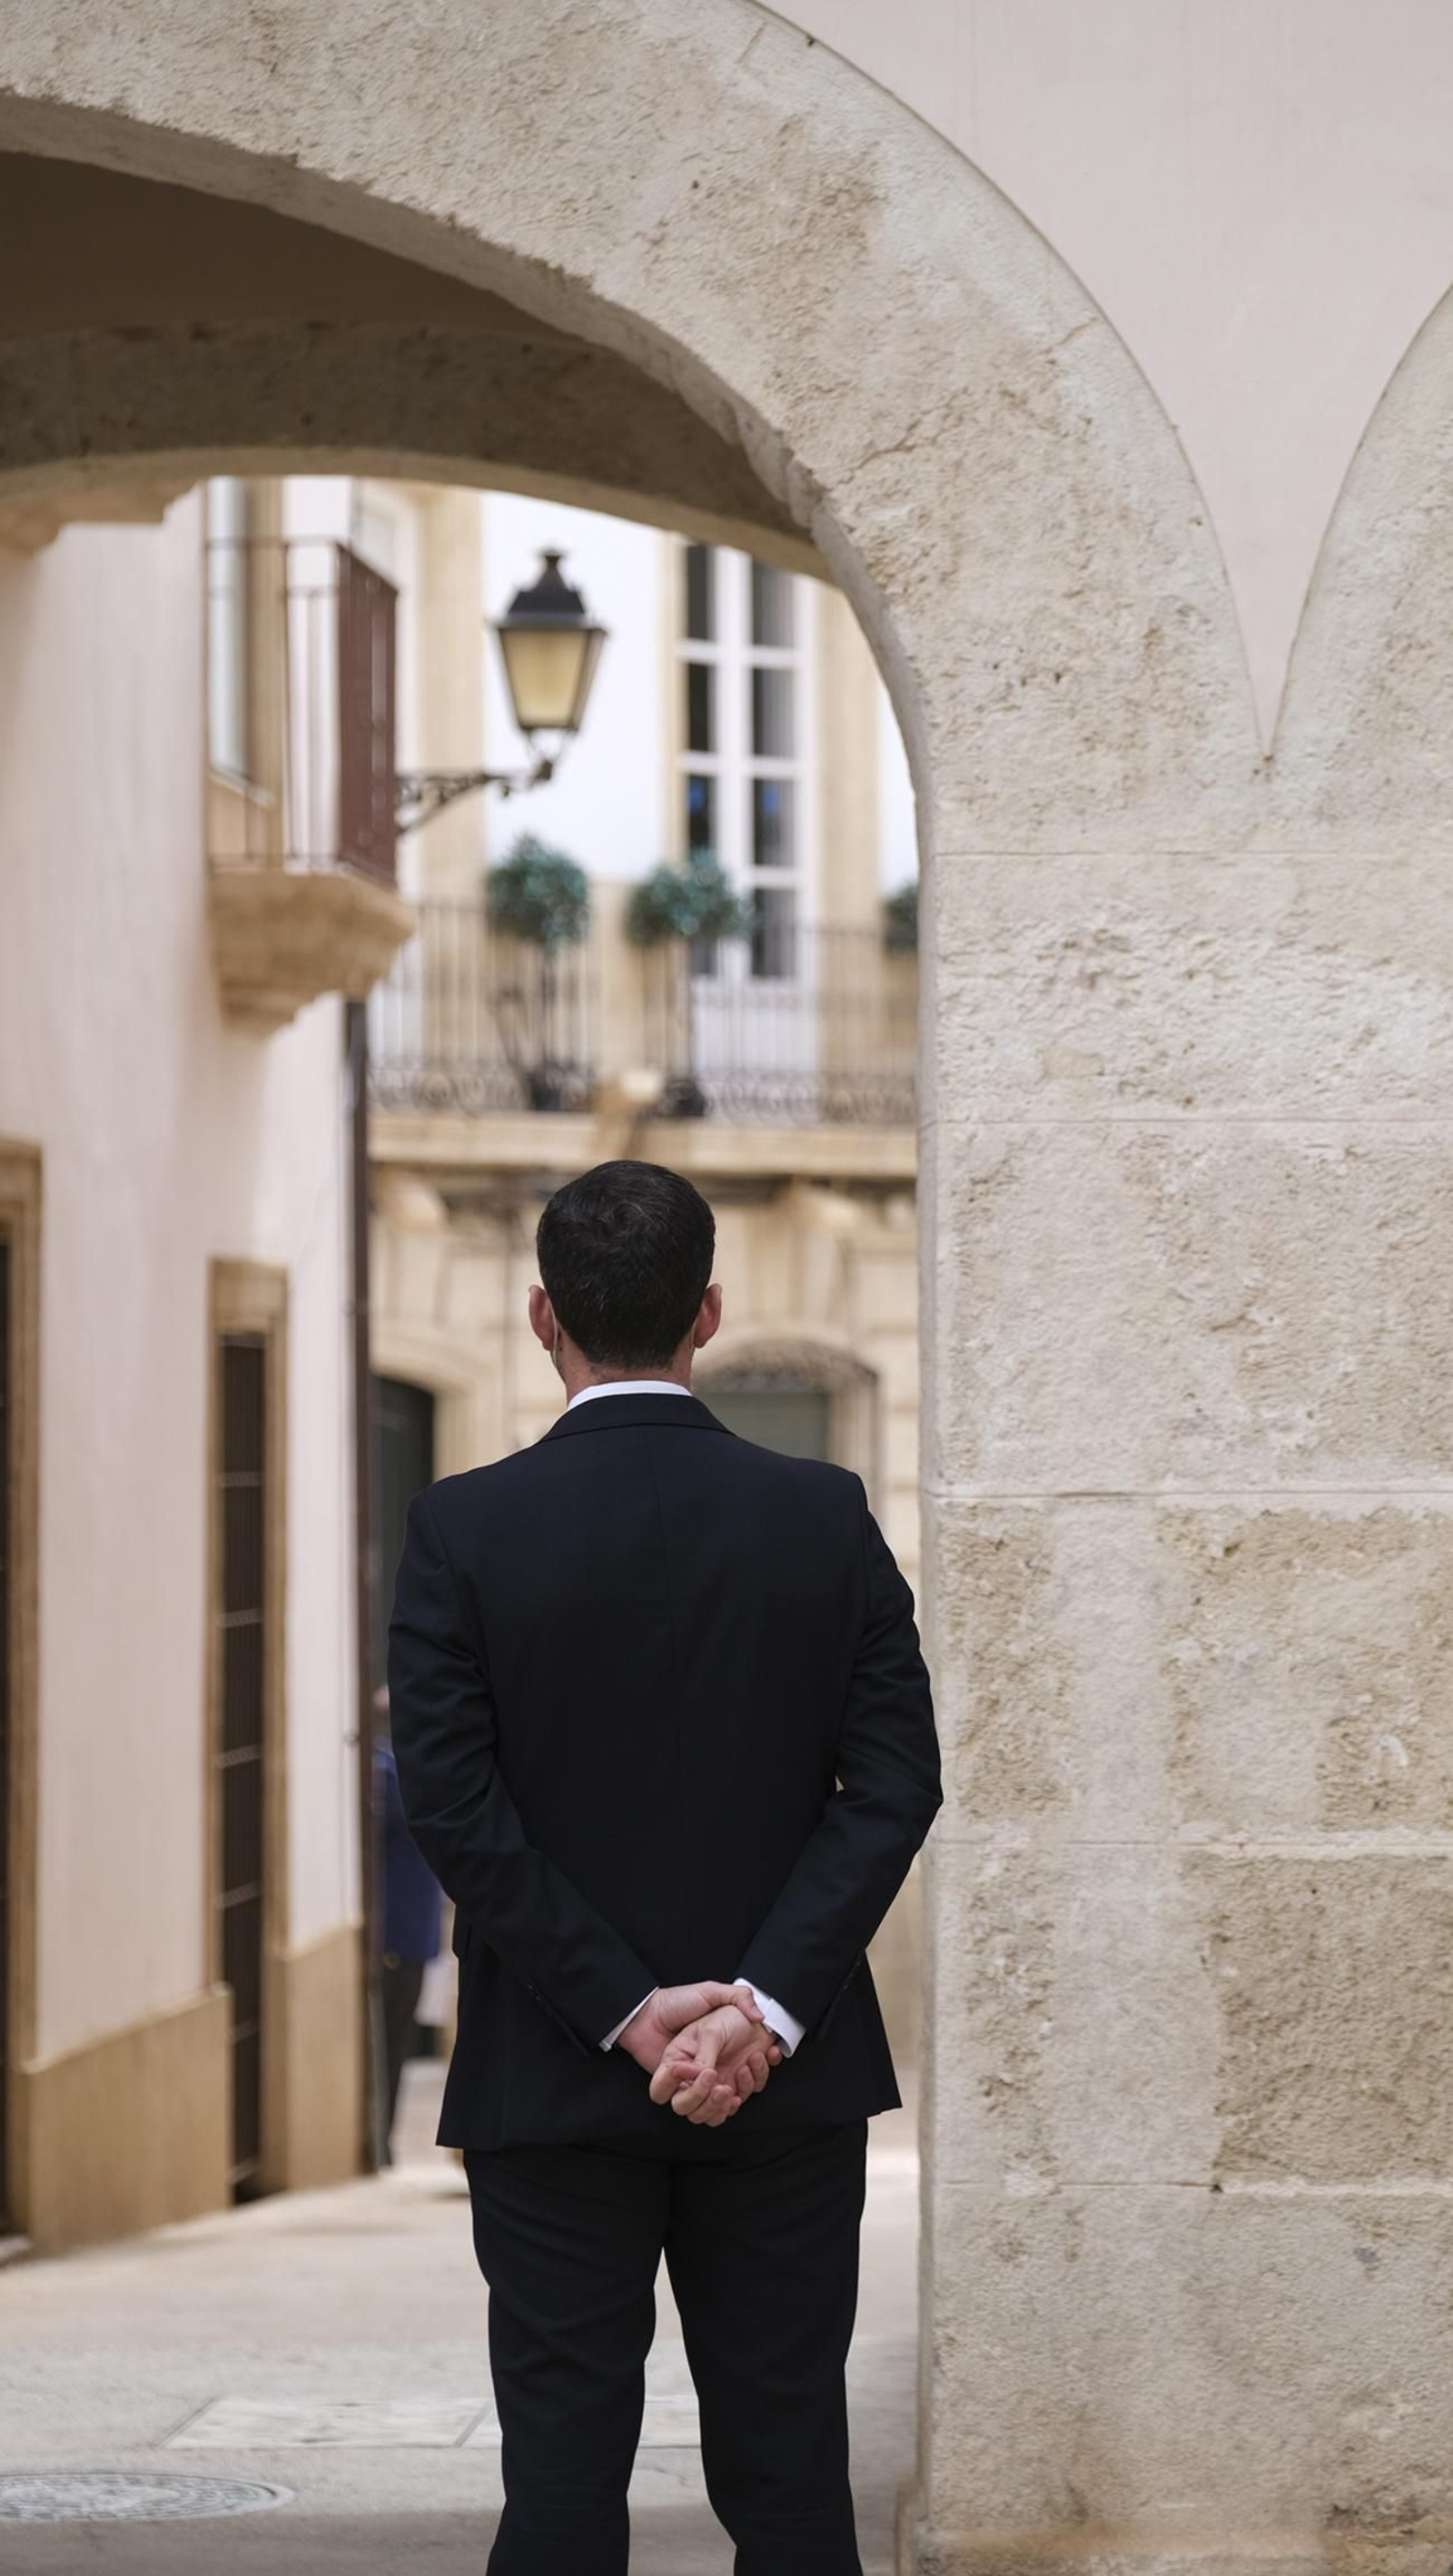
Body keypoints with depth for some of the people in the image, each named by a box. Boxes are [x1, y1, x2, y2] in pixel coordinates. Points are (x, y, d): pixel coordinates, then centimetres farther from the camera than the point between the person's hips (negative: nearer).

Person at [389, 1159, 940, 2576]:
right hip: (788, 2085, 2)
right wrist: (766, 2006, -11)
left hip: (553, 2083, -1)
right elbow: (895, 1783, -6)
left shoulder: (463, 1529, -6)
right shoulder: (823, 1517, -1)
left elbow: (454, 1804, -11)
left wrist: (628, 2015, -10)